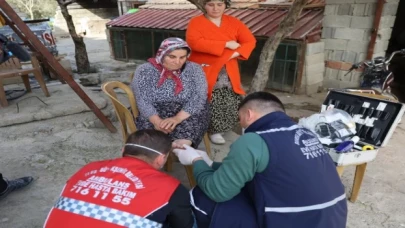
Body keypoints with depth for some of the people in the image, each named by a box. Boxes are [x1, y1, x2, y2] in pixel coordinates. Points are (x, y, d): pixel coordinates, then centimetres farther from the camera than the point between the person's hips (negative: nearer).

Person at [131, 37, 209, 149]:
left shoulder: (194, 69, -1)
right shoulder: (144, 70, -2)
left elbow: (198, 98, -11)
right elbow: (143, 101, -10)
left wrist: (177, 118, -26)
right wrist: (158, 121, -27)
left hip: (186, 116, 0)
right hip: (153, 117, 1)